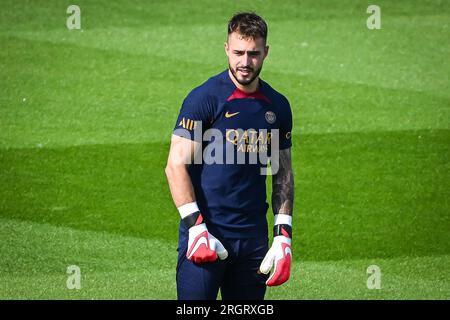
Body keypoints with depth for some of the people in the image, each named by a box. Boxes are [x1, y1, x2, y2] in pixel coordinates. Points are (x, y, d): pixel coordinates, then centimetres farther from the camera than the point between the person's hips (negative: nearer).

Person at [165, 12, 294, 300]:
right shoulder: (204, 98, -6)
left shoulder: (277, 106, 10)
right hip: (205, 234, -5)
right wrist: (196, 227, -16)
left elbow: (283, 173, 17)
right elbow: (176, 165, -8)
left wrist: (283, 235, 8)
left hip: (254, 239, 5)